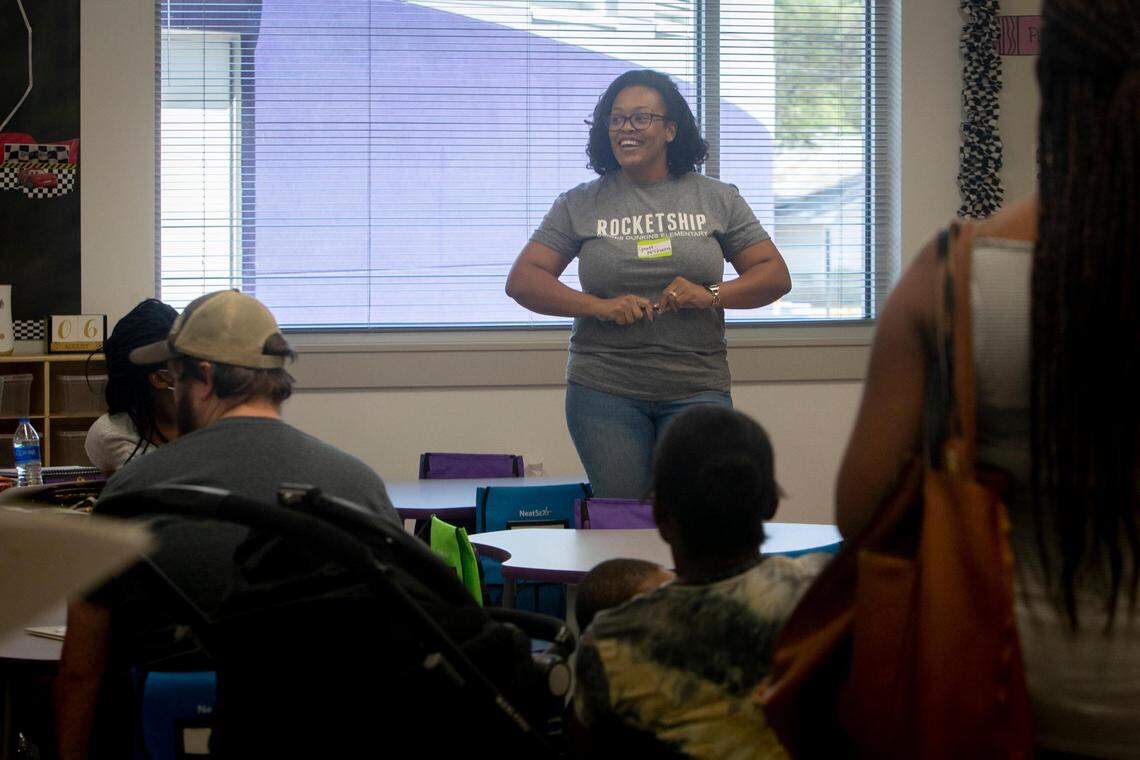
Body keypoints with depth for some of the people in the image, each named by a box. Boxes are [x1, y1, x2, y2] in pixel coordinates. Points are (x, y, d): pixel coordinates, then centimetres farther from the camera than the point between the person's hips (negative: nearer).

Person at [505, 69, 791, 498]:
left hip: (696, 390, 0)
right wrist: (600, 307, -11)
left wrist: (711, 295, -10)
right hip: (605, 392, 0)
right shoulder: (580, 205, 8)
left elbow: (775, 276, 8)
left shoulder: (716, 200, 9)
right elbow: (522, 281, 3)